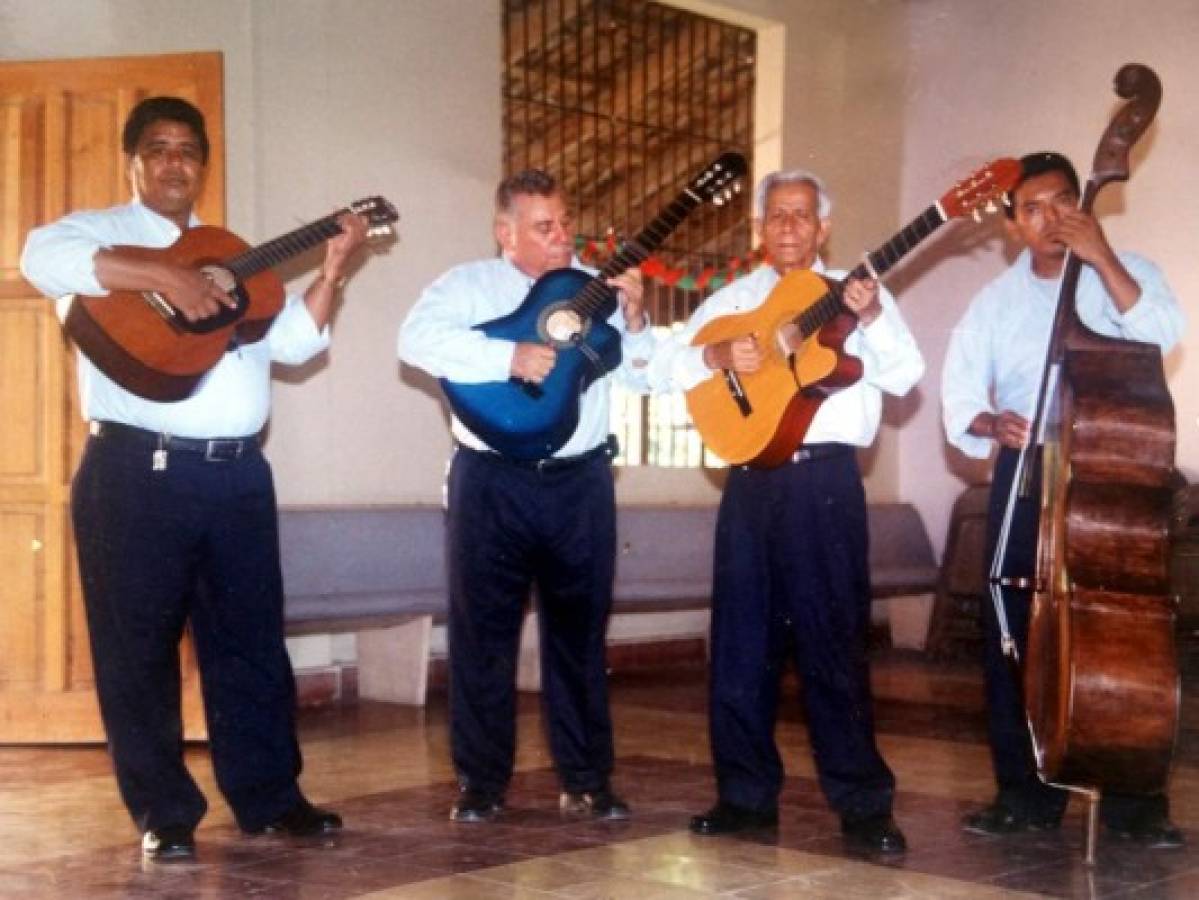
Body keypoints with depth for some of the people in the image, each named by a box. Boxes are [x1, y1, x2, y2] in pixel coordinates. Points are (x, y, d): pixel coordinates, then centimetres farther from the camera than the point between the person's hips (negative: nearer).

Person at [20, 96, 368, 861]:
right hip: (137, 470, -5)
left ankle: (269, 797, 20)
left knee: (251, 637, 10)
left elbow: (293, 342, 13)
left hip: (239, 471, 5)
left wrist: (331, 275, 0)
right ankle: (164, 814, 10)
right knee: (139, 646, 0)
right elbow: (43, 259, -22)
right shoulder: (98, 232, 3)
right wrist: (164, 275, -27)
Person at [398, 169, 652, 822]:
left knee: (581, 629, 9)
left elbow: (638, 375, 7)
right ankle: (481, 781, 14)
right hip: (492, 480, -2)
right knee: (483, 629, 3)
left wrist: (634, 319, -11)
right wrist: (509, 357, -23)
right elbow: (418, 339, -17)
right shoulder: (470, 285, 1)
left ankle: (586, 779, 19)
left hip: (580, 480, 3)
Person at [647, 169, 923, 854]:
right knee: (741, 637, 6)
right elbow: (663, 368, 8)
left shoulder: (859, 293, 8)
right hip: (749, 478, 4)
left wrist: (872, 320, -21)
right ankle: (748, 795, 17)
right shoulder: (731, 300, 16)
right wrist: (718, 355, -10)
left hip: (826, 476, -3)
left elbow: (905, 376, -4)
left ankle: (864, 803, 5)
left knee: (832, 638, -3)